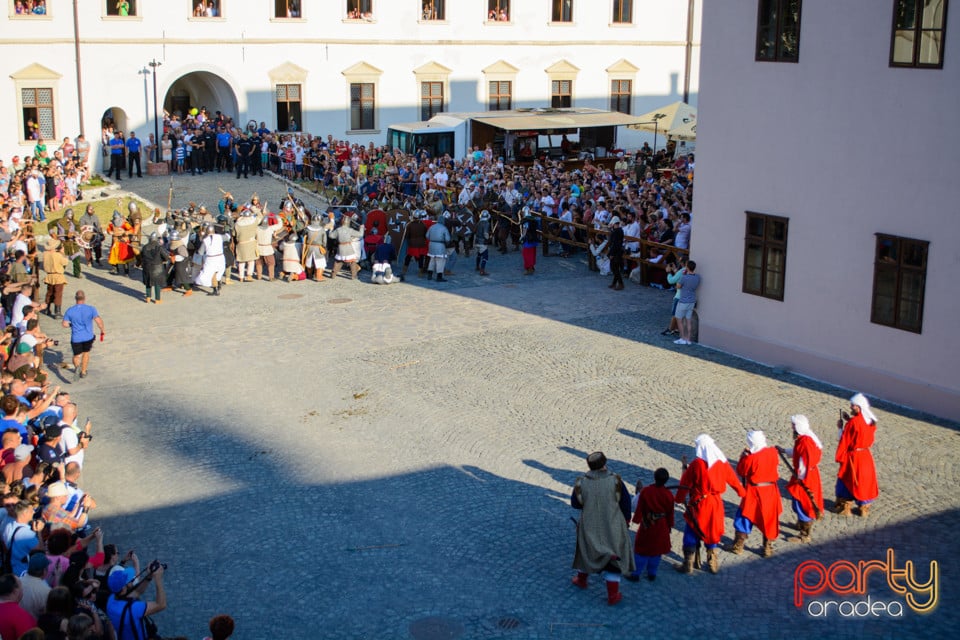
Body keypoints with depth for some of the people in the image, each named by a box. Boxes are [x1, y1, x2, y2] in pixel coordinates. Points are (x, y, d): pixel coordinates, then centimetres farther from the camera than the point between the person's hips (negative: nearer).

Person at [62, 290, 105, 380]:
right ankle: (83, 372, 32)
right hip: (88, 337, 0)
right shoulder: (91, 309, -10)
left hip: (76, 338, 0)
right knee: (86, 353, 24)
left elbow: (65, 324, -4)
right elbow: (98, 321, -19)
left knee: (76, 355, 13)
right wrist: (102, 330, -3)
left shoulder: (70, 311, -5)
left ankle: (77, 366, -20)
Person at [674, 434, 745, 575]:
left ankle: (688, 565, 11)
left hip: (698, 504, -4)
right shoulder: (722, 463, -2)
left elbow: (685, 484, -10)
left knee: (691, 534, 8)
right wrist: (742, 492, 29)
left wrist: (679, 499, 4)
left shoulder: (696, 464, -16)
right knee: (713, 533, 19)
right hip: (716, 504, 4)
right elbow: (733, 479, 10)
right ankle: (713, 564, 24)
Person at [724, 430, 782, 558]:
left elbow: (740, 471, -9)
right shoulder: (773, 452, -7)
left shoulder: (750, 458, -22)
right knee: (769, 519, 15)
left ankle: (738, 546, 20)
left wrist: (743, 455, -2)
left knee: (744, 519, 11)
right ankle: (768, 548, 22)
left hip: (755, 493, -4)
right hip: (771, 491, 4)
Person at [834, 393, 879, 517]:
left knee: (846, 480, 10)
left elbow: (844, 441, -17)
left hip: (852, 456, -6)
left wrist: (840, 427, -3)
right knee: (864, 480, 16)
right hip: (866, 456, 6)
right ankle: (864, 508, 24)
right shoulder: (871, 422, 0)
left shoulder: (853, 422, -23)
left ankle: (844, 507, 18)